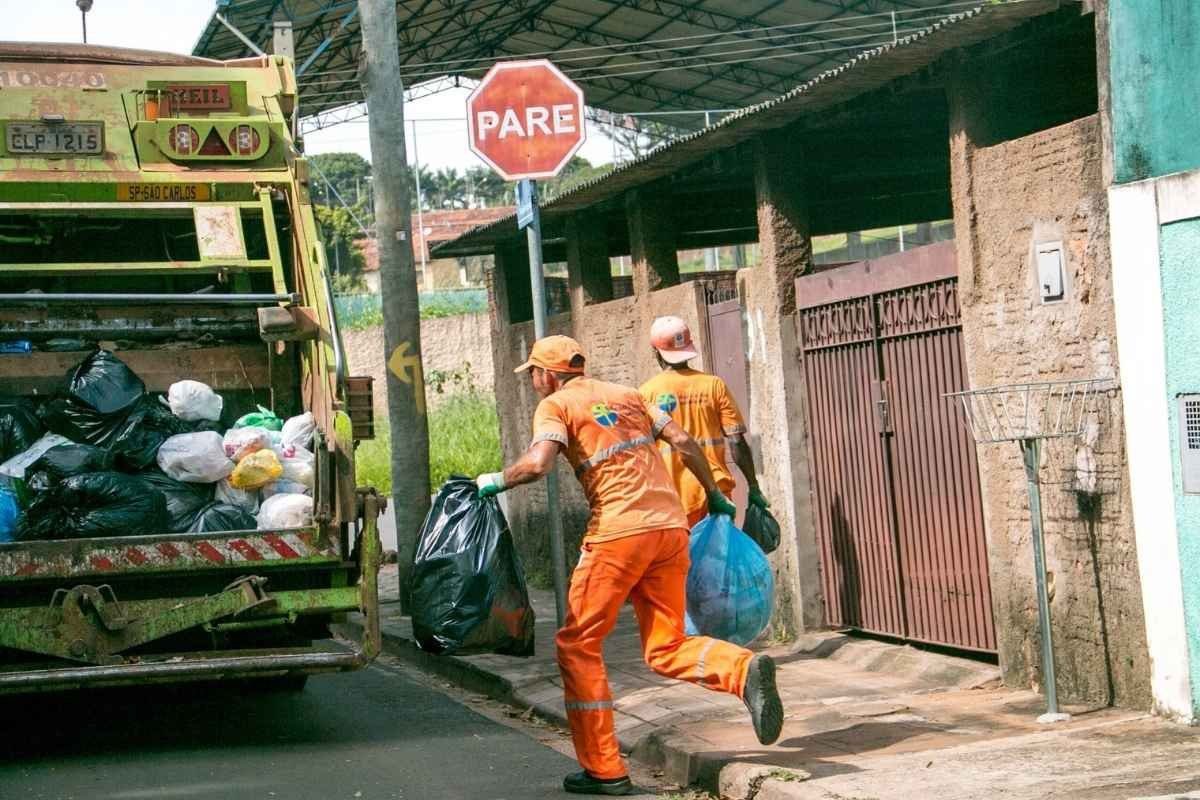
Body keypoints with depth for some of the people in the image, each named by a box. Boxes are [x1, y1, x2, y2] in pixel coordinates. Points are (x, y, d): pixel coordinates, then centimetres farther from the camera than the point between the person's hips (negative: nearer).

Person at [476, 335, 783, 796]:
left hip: (619, 532, -6)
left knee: (578, 645, 7)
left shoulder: (555, 405, 4)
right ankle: (745, 671, -16)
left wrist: (496, 481, 4)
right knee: (666, 649, 12)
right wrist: (715, 496, 24)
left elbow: (538, 463, -14)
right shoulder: (626, 395, 22)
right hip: (671, 528, 6)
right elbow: (683, 442, 16)